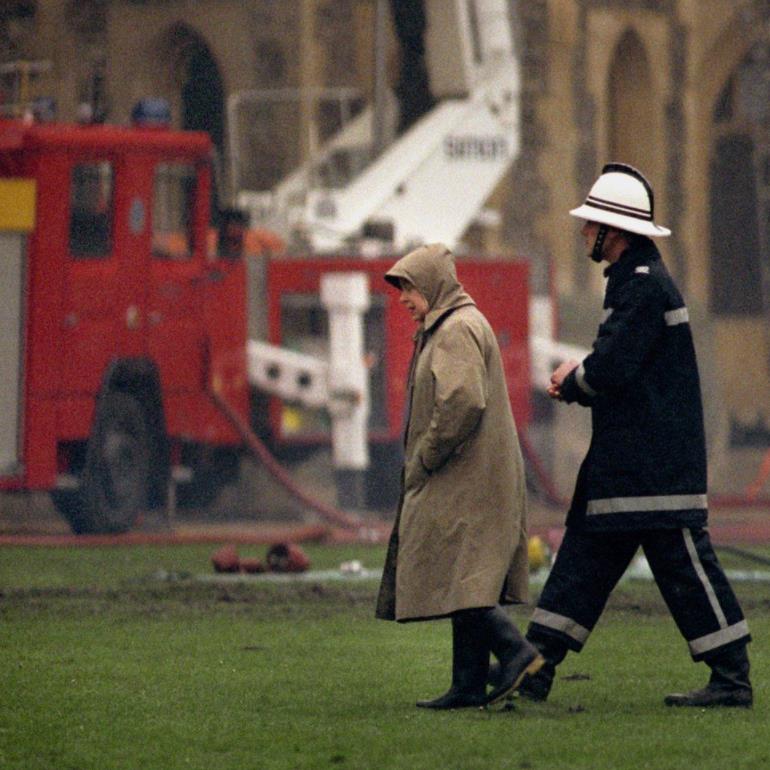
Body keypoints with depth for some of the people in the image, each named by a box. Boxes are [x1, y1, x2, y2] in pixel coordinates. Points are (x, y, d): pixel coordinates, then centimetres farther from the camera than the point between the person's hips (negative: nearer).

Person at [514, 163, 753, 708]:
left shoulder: (646, 285, -16)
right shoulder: (632, 280, 17)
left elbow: (611, 367, -22)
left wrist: (571, 384, -3)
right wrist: (578, 381, 5)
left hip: (654, 465, -10)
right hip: (623, 460, 10)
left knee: (684, 564, -6)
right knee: (585, 558, 8)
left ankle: (733, 681, -1)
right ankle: (534, 670, 9)